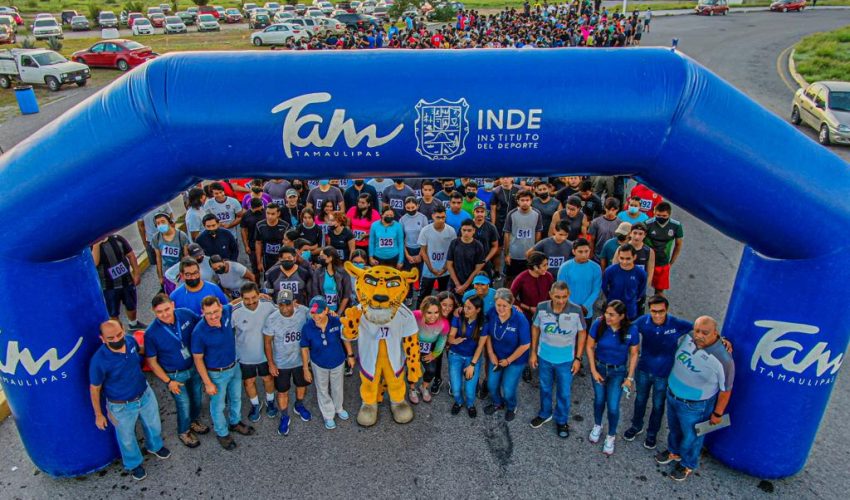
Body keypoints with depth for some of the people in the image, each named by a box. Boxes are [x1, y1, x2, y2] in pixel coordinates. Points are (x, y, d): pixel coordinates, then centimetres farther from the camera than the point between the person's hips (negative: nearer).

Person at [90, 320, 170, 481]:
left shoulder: (130, 340, -20)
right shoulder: (99, 361, -32)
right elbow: (94, 389, -16)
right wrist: (98, 415, -7)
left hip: (146, 395, 4)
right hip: (121, 406, -4)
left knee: (154, 425, 28)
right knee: (127, 438, 22)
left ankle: (154, 446, 61)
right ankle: (133, 463, 52)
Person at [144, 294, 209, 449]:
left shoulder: (186, 314, -21)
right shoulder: (151, 333, -26)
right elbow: (152, 362, -14)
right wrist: (168, 381, -14)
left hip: (194, 367, 4)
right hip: (175, 375, -3)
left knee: (197, 398, 24)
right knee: (184, 405, 12)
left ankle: (194, 421, 55)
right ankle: (183, 432, 43)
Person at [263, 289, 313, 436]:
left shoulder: (304, 312, -22)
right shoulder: (272, 319, -23)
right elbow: (267, 342, -11)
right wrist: (271, 364, -7)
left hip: (301, 359, 2)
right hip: (281, 363, -2)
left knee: (302, 385, 25)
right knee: (282, 391, 14)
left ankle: (299, 406, 54)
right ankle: (284, 417, 39)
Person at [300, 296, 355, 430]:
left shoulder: (337, 322, -28)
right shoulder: (307, 327, -28)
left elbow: (345, 339, -9)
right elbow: (304, 349, -14)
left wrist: (350, 355, 0)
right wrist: (305, 369, -7)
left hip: (338, 362, 1)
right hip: (319, 364, -1)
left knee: (337, 387, 26)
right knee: (323, 390, 22)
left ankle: (338, 408, 56)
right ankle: (328, 415, 48)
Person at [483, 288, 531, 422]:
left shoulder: (520, 319, -30)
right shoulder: (492, 314, -20)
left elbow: (525, 345, -21)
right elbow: (487, 334, -2)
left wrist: (508, 360, -13)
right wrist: (491, 353, -6)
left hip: (516, 360, -4)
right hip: (497, 356, 4)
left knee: (508, 390, 2)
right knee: (492, 384, 14)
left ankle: (511, 407, 37)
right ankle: (497, 404, 47)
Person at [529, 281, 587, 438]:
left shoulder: (576, 311, -21)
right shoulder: (542, 308, -17)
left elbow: (582, 333, -7)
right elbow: (535, 328, -1)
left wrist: (578, 358, -6)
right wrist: (533, 352, 2)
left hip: (566, 360, -2)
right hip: (544, 357, 2)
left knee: (564, 393, 15)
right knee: (545, 388, 23)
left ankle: (561, 421, 39)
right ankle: (545, 414, 48)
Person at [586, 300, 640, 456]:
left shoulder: (631, 330, -23)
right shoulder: (598, 324, -23)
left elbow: (633, 354, -8)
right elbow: (590, 347, -9)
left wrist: (630, 377, -6)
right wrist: (593, 370, -9)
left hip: (618, 371, -1)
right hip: (599, 367, 1)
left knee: (613, 406, 1)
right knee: (599, 400, 18)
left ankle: (611, 436, 28)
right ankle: (597, 425, 47)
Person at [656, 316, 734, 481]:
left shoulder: (722, 359, -32)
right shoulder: (686, 338, -17)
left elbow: (725, 390, -18)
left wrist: (717, 413, -8)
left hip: (694, 406, -5)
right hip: (672, 395, 5)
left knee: (691, 436, 20)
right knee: (674, 428, 29)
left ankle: (688, 465, 47)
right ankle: (674, 452, 57)